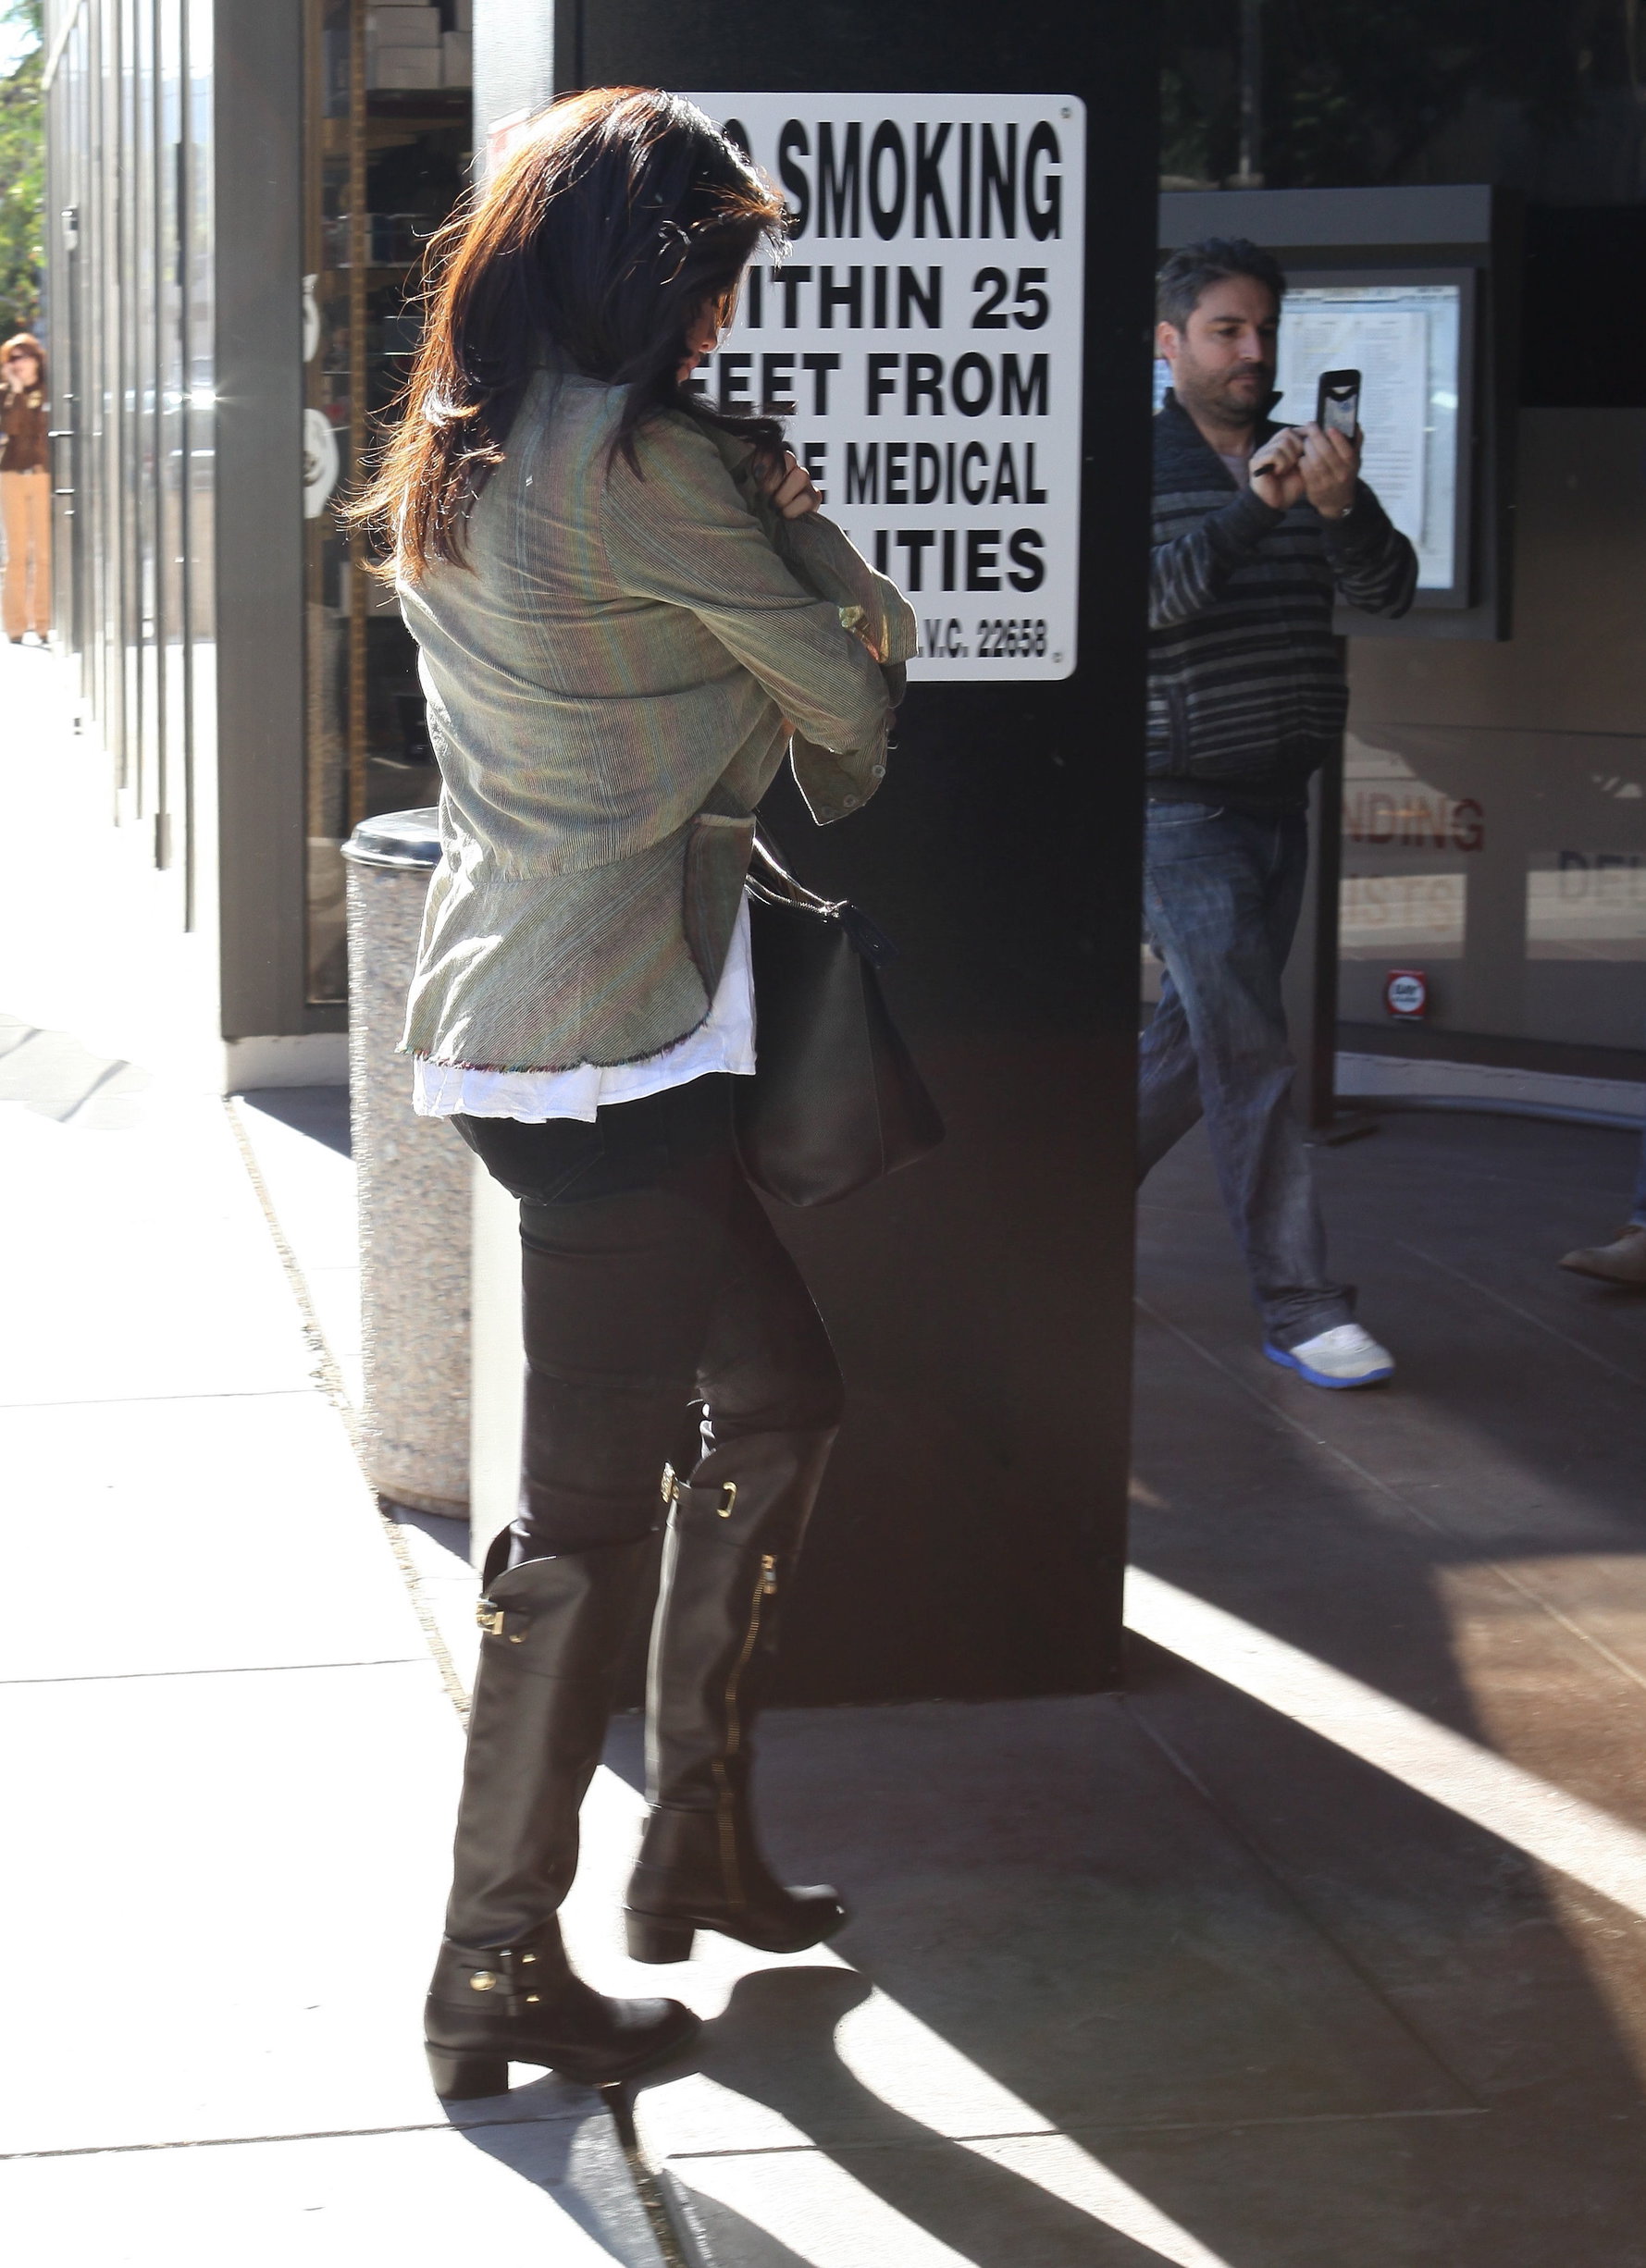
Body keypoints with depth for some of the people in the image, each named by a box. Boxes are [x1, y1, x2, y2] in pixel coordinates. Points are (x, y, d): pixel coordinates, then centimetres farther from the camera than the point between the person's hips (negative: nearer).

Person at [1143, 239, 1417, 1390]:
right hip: (1182, 805, -6)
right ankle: (1300, 1305, -8)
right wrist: (1253, 505, -31)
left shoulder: (1303, 462, 9)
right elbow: (1144, 596, -21)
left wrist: (1343, 507, -24)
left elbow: (1390, 590, -4)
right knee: (1251, 1051, -10)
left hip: (1277, 797, 6)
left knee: (1200, 1038, 12)